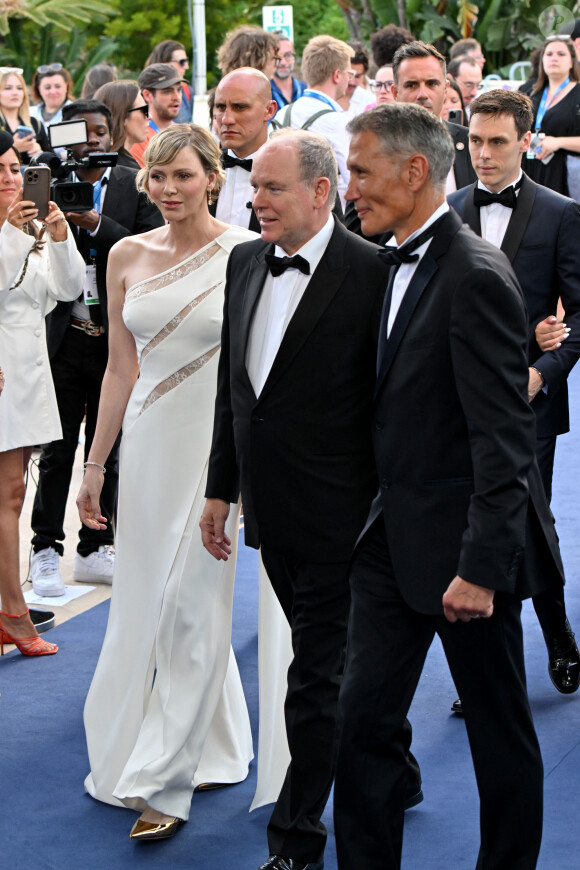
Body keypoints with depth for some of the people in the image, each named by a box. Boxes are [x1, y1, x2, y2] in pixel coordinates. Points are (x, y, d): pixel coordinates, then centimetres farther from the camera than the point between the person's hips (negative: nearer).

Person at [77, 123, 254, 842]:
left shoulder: (247, 254, -7)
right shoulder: (128, 257, 7)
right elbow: (120, 369, 12)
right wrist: (94, 465, 13)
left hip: (222, 442, -5)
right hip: (150, 440, 5)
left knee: (192, 605, -5)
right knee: (144, 602, 11)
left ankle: (167, 781, 2)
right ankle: (217, 747, 30)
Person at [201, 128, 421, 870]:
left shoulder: (370, 272, -14)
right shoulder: (245, 262, 7)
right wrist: (221, 488, 14)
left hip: (336, 514, -7)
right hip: (273, 512, 7)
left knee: (317, 677, 0)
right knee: (338, 660, 20)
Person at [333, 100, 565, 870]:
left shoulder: (475, 276, -18)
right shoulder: (397, 266, 10)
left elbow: (502, 440, -21)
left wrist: (480, 568, -23)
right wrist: (379, 522, 13)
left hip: (463, 544, -8)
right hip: (394, 539, 8)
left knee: (500, 732, 9)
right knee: (364, 719, 6)